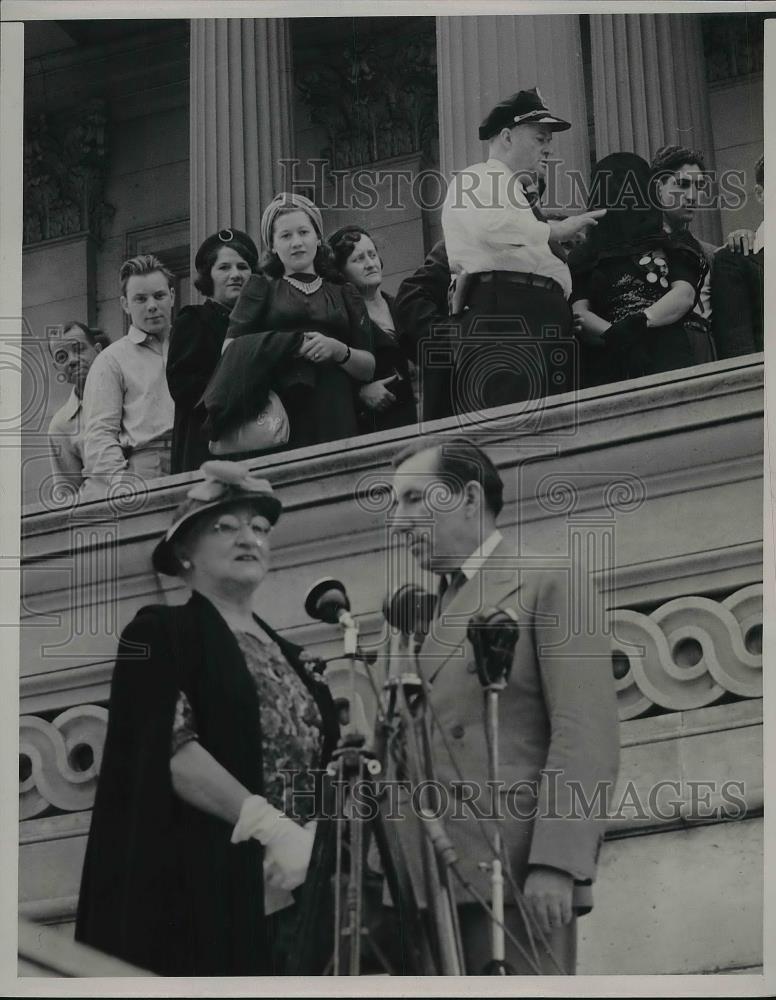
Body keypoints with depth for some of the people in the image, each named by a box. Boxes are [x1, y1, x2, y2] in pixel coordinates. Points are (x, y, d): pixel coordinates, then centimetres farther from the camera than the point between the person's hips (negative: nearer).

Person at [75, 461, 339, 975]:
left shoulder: (288, 657, 20)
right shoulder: (160, 633, 1)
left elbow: (324, 767, 16)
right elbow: (170, 748, -14)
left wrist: (313, 834, -6)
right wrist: (271, 826, -21)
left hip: (292, 899, 6)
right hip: (198, 899, -6)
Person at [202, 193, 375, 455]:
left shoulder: (344, 295, 21)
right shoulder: (261, 288, 18)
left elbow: (369, 368, 15)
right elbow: (231, 348, 3)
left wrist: (339, 351, -5)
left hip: (334, 421, 2)